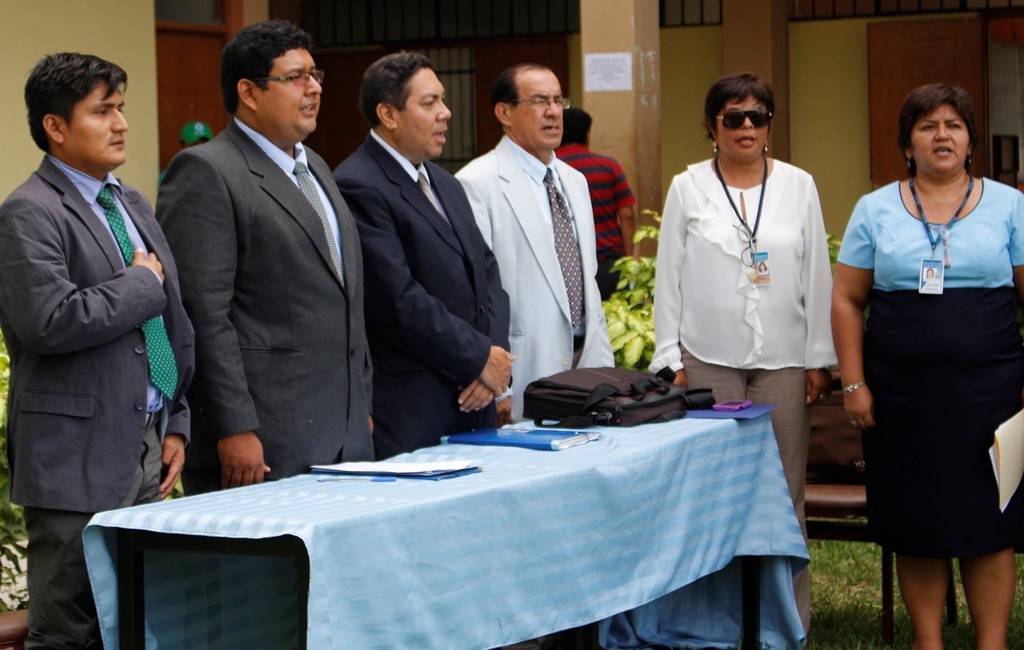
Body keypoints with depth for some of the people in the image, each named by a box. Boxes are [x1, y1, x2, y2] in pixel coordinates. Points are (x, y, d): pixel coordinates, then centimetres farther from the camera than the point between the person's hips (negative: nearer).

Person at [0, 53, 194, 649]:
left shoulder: (133, 204, 17)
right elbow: (50, 321, -25)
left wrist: (175, 423, 13)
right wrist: (141, 284, -12)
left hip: (147, 451, 8)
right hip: (79, 460, -8)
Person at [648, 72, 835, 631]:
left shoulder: (798, 187, 8)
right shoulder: (688, 188, 6)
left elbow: (817, 277, 9)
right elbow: (668, 280, 6)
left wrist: (820, 359, 6)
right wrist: (670, 360, 1)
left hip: (783, 360, 1)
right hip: (708, 360, -1)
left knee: (782, 490, 2)